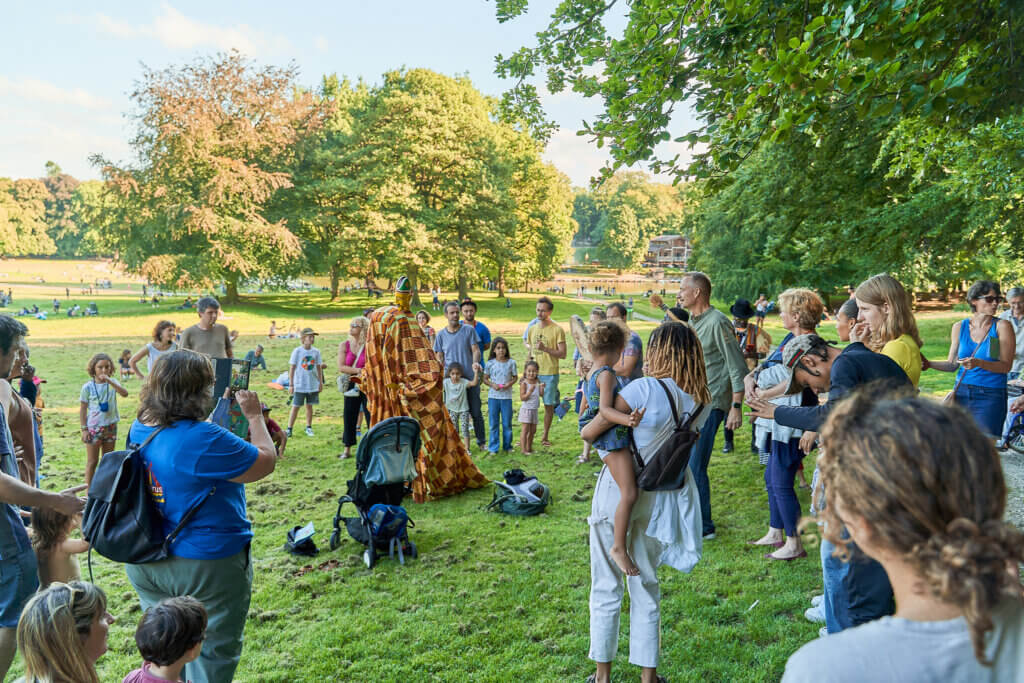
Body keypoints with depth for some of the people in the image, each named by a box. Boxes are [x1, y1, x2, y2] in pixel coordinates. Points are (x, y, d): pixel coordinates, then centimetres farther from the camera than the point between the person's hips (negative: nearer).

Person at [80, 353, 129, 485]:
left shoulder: (112, 382, -2)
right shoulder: (88, 387, -8)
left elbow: (125, 393, -22)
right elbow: (82, 410, -4)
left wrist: (109, 381, -32)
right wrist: (84, 429, -7)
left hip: (110, 427, 3)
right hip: (94, 428, -3)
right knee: (92, 462, 4)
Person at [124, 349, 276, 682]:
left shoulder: (140, 428, -2)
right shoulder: (203, 439, -29)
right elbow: (267, 461, -20)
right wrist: (254, 415, -8)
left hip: (145, 564, 8)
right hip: (205, 566, -8)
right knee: (213, 653, 13)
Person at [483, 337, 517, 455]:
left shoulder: (511, 362, -1)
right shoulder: (490, 363, -1)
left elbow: (515, 377, 8)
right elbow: (485, 379, 5)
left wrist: (510, 383, -11)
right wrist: (492, 385, -13)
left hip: (507, 397, 0)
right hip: (493, 396, 0)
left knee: (507, 423, 7)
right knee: (494, 424, 5)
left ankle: (507, 446, 21)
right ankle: (493, 448, 13)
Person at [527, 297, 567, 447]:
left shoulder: (557, 329, -7)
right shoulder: (532, 329, 10)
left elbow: (562, 354, -11)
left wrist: (545, 348, -23)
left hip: (550, 374, -4)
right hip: (533, 373, 4)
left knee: (549, 405, 5)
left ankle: (545, 436, 18)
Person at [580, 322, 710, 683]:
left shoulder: (643, 389, -20)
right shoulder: (696, 400, -2)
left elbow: (590, 432, -18)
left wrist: (587, 429, 5)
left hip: (619, 492, -5)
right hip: (658, 498, 5)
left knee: (606, 588, 10)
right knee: (646, 586, 19)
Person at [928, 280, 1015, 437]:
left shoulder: (1002, 326, -4)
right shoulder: (959, 327, 5)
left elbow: (1006, 366, -10)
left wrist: (978, 363, -26)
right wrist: (928, 364, -6)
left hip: (990, 396, -3)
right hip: (961, 393, 3)